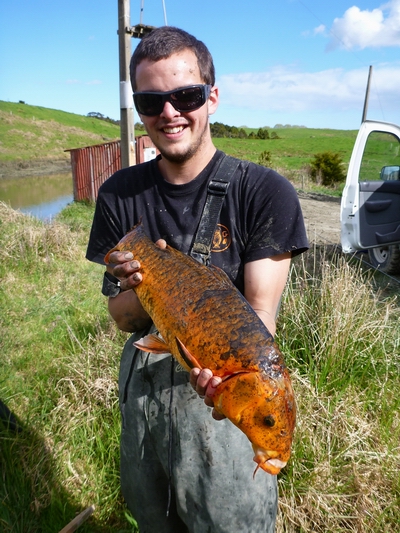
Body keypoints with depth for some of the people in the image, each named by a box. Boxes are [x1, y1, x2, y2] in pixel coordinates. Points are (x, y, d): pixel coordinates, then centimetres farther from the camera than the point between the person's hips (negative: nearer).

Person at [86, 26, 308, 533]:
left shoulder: (265, 191, -13)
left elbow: (260, 314, -16)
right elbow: (122, 319, -1)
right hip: (143, 382, 4)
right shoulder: (120, 194, -2)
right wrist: (143, 290, -23)